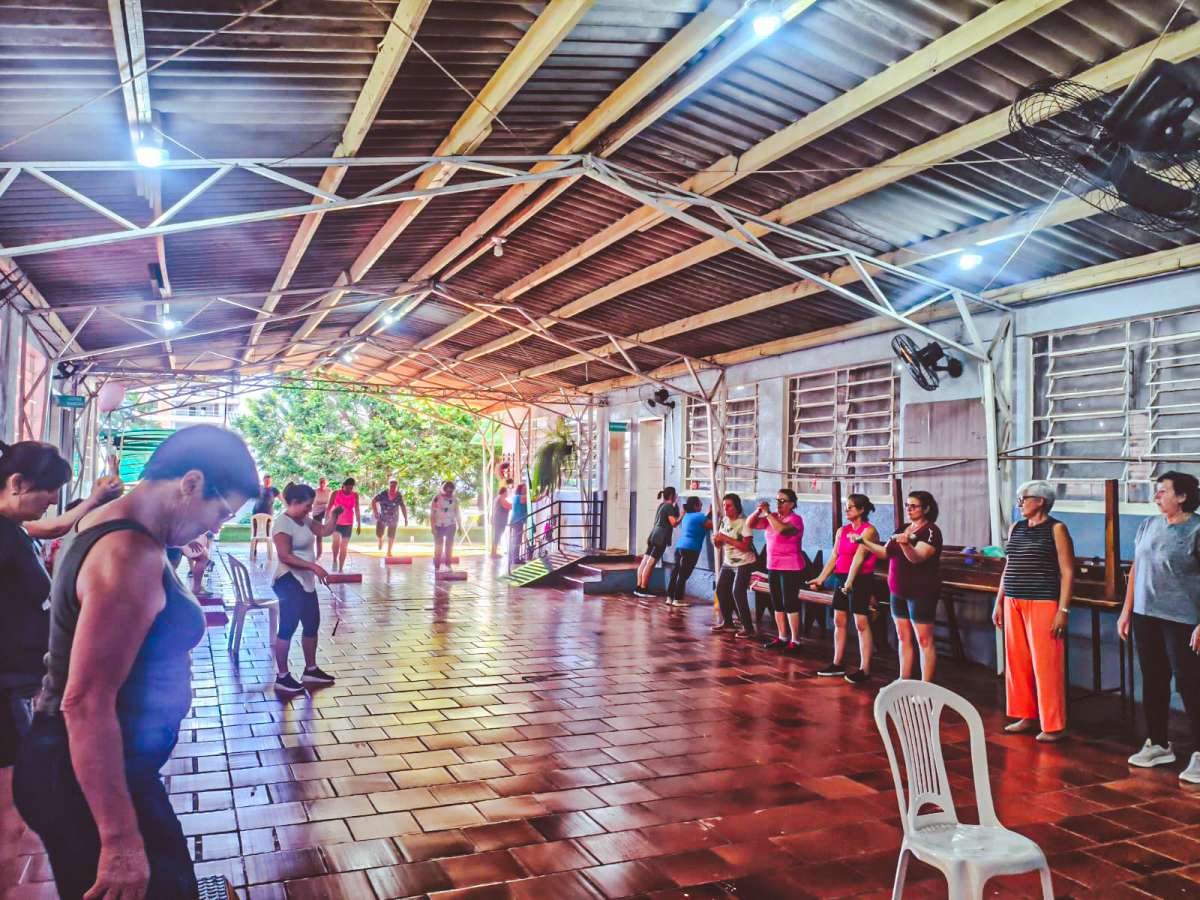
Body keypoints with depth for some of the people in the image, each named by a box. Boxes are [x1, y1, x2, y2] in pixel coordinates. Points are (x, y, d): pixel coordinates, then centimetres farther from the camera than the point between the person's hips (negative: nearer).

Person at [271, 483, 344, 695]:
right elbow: (285, 556, -25)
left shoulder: (304, 521, 9)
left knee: (312, 624, 15)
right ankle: (282, 676, 2)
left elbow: (325, 530, 14)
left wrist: (333, 516, -5)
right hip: (289, 581, -10)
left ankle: (311, 670, 27)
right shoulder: (283, 523, -18)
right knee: (288, 627, -5)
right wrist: (313, 566, -27)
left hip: (306, 581, 10)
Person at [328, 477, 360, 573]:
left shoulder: (355, 495, 0)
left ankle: (340, 569, 14)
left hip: (348, 524, 2)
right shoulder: (336, 493, -5)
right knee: (336, 540, -27)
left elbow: (357, 510, 8)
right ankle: (335, 560, -4)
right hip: (336, 522, -2)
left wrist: (359, 525, 9)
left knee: (344, 547, 4)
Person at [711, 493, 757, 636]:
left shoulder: (744, 522, -17)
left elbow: (745, 546, -24)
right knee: (721, 590, 7)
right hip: (728, 562, 7)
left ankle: (748, 627, -9)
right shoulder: (724, 520, 4)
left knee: (738, 592, -15)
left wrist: (726, 538, -25)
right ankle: (727, 621, 25)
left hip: (744, 563, -7)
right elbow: (720, 544, 10)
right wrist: (716, 540, -13)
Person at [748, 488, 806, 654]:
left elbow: (781, 529, -30)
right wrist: (758, 511, -9)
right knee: (777, 603, 11)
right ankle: (782, 637, 21)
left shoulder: (795, 519, -10)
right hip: (773, 567, 7)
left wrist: (767, 513, -21)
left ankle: (795, 641, -1)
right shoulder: (771, 518, 10)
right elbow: (749, 525, 7)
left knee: (790, 603, -7)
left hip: (791, 568, -7)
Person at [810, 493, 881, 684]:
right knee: (839, 621, 11)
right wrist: (820, 579, 4)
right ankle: (837, 664, 20)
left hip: (860, 580, -8)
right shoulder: (842, 530, 12)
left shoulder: (868, 530, -9)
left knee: (861, 623, -6)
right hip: (841, 578, 8)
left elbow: (858, 557, -19)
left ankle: (864, 670, -2)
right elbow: (833, 558, 11)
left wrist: (849, 583, -26)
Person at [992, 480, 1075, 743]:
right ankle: (1026, 716, 22)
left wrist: (1063, 610, -14)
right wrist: (999, 603, 15)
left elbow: (1067, 572, -7)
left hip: (1043, 604, -6)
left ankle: (1054, 726, 7)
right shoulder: (1015, 528, 14)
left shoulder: (1056, 529, -4)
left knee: (1046, 665, -3)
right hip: (1013, 603, 6)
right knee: (1017, 662, 9)